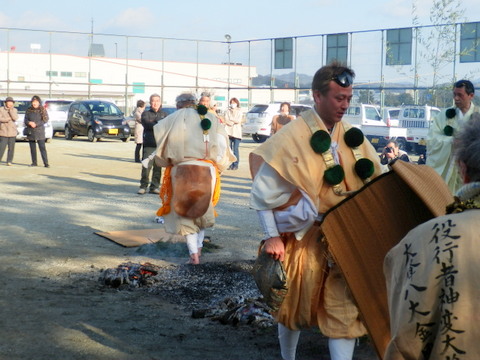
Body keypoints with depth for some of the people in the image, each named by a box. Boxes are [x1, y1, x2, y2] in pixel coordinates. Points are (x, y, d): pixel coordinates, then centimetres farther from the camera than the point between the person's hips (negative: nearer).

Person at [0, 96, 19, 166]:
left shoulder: (14, 110, 9)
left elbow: (15, 118, -7)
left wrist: (10, 109, -10)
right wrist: (9, 119, -11)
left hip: (12, 132, 2)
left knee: (11, 148, 2)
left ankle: (9, 161, 8)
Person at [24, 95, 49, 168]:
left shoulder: (42, 110, 1)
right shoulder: (29, 110, 9)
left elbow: (45, 120, -6)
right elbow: (25, 120, 7)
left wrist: (36, 124, -15)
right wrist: (30, 123, -15)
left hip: (40, 131, -3)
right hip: (30, 132, 3)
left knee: (42, 147, -9)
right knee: (32, 148, 6)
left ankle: (46, 163, -11)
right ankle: (34, 162, 14)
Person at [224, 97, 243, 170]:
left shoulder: (239, 111, 10)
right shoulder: (228, 111, 15)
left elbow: (239, 121, -3)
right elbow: (226, 121, 3)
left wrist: (231, 119, -3)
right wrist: (234, 122, -9)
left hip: (236, 132, -2)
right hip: (229, 131, 2)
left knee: (235, 149, -7)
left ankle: (236, 165, -4)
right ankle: (230, 164, 1)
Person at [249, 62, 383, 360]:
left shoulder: (353, 136, 3)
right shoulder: (293, 136, -12)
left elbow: (376, 182, 11)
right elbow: (263, 191, -10)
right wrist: (272, 237, -13)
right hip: (304, 237, -3)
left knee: (344, 308, 3)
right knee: (296, 303, 13)